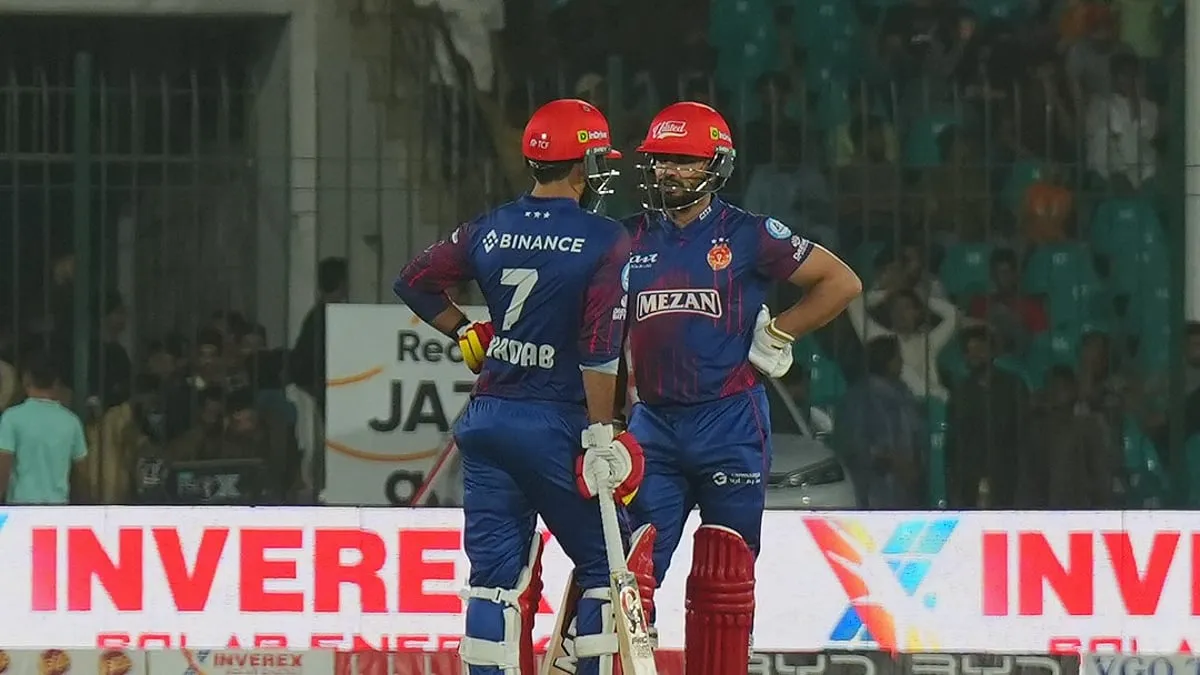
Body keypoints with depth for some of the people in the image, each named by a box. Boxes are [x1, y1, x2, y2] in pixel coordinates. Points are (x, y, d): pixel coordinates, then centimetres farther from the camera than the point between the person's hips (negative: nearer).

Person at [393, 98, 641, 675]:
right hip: (554, 426, -5)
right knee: (605, 564, 8)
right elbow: (600, 348, -16)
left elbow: (414, 282, 16)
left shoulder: (489, 231, 6)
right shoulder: (604, 241, -9)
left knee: (497, 571, 6)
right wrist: (600, 435, -14)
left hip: (488, 420, 5)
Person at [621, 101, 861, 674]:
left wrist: (777, 337, -1)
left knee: (724, 577, 3)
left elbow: (841, 283, 2)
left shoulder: (747, 236, -1)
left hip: (730, 426, -3)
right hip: (654, 426, 3)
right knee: (631, 563, -6)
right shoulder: (630, 240, 9)